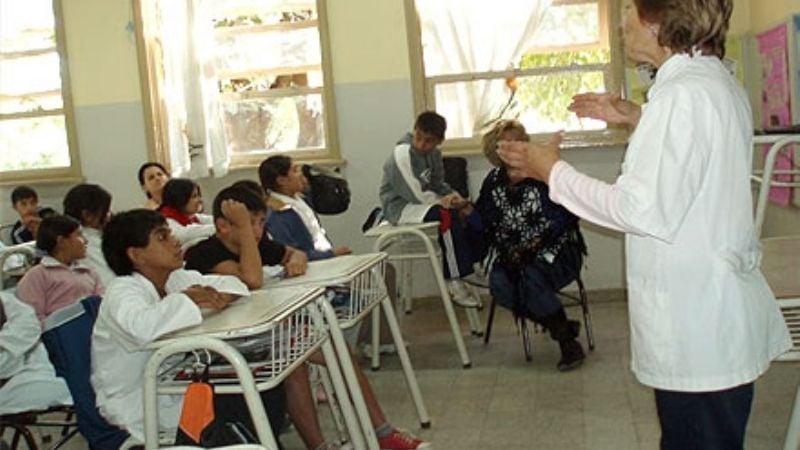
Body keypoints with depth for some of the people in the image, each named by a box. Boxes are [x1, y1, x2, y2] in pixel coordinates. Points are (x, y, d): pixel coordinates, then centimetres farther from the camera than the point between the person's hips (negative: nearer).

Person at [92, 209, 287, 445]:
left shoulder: (173, 279, 4)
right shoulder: (121, 291, -20)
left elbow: (231, 283, 8)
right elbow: (140, 328, -43)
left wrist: (218, 297, -17)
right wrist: (187, 301, -26)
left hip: (170, 383, 8)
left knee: (267, 389, -2)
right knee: (245, 407, -18)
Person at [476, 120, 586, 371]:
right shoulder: (494, 182, 6)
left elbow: (562, 218, -15)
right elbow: (485, 225, 5)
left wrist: (533, 247, -22)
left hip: (555, 252, -4)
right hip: (514, 257, 5)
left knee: (531, 278, -34)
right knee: (500, 285, -25)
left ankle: (568, 342, -12)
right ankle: (565, 329, -8)